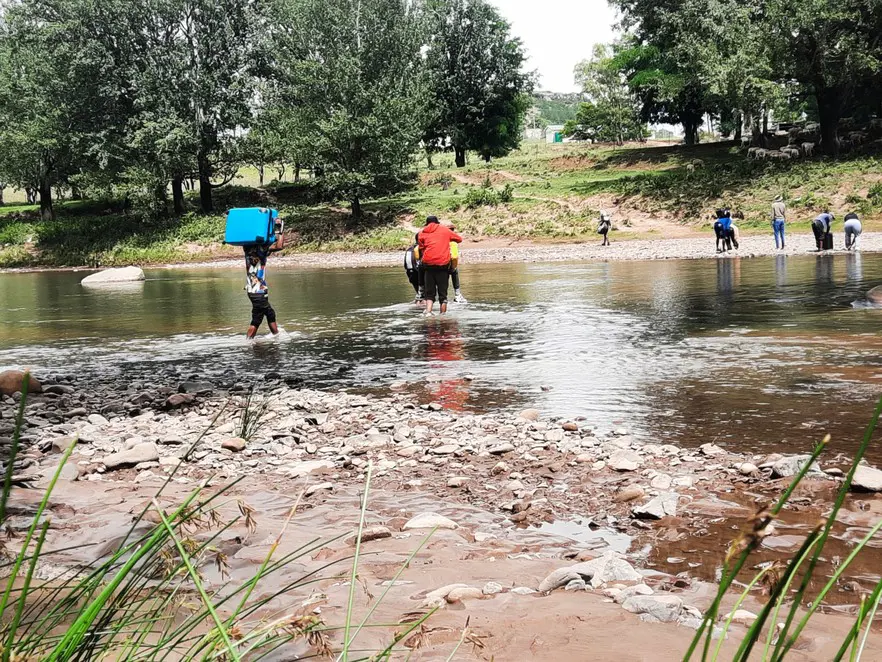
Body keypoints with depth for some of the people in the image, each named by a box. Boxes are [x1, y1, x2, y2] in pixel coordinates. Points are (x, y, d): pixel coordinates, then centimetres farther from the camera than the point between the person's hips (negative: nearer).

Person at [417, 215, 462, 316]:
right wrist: (449, 240, 40)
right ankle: (443, 313, 4)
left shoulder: (422, 233, 14)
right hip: (443, 263, -1)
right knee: (442, 291, 6)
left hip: (428, 263, 1)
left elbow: (421, 249, 13)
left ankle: (428, 311, -9)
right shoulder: (445, 230, 14)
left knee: (429, 291, 8)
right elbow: (459, 239, 23)